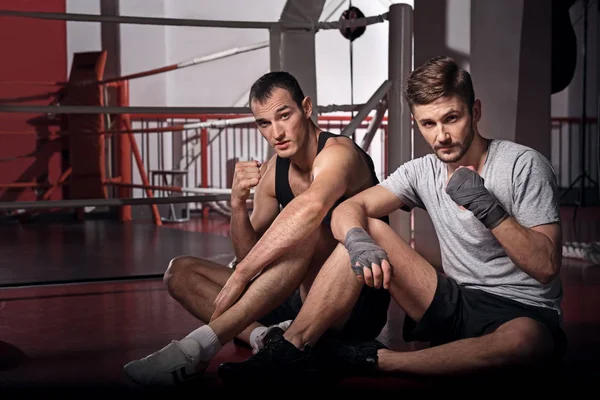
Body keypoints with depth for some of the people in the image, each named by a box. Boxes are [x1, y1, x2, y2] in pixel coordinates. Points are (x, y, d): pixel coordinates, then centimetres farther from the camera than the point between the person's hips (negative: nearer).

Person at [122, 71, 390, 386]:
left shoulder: (338, 152, -14)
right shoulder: (273, 171, 8)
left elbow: (311, 207, -38)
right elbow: (250, 257, 6)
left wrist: (239, 276, -41)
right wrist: (238, 204, -12)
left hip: (359, 304, -7)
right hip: (299, 299, 7)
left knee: (303, 228, -36)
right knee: (180, 272, 0)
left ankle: (204, 342, -38)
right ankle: (264, 336, -24)